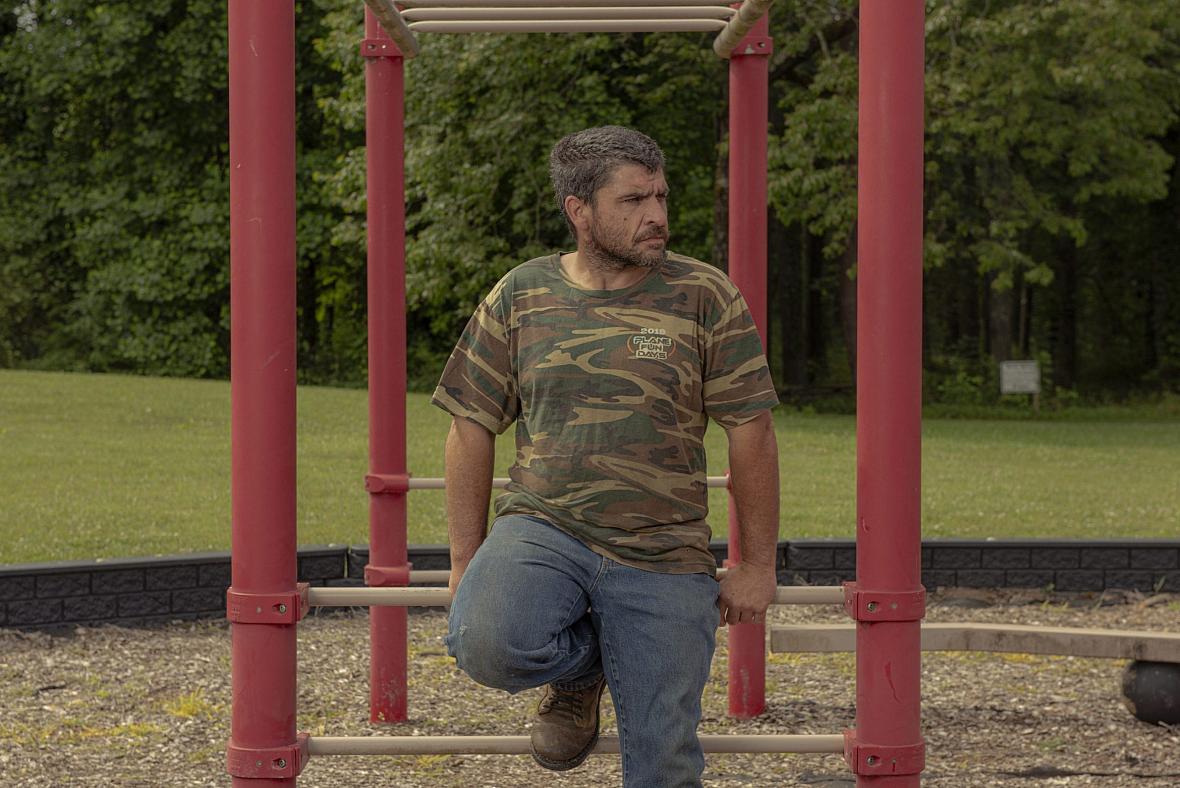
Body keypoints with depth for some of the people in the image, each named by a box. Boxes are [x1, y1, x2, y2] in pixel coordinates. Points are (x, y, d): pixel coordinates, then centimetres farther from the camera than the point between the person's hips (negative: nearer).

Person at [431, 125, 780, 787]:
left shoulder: (705, 298, 0)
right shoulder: (519, 298, 5)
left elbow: (751, 433, 2)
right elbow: (473, 430, 9)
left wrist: (758, 566, 1)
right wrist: (467, 562, 7)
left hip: (663, 558, 0)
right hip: (542, 530, 1)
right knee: (485, 644, -30)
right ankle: (579, 669, 3)